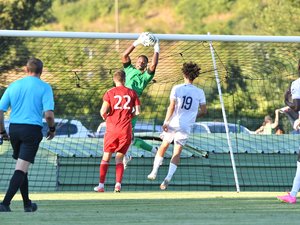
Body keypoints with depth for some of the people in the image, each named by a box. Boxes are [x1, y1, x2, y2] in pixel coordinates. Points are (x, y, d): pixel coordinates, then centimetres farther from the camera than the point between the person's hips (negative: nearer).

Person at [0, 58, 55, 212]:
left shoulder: (14, 85, 8)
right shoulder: (44, 87, -3)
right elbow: (48, 114, -13)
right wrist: (52, 129, 6)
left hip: (14, 129, 5)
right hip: (32, 129, -5)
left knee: (21, 167, 19)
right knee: (21, 169, -7)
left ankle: (27, 204, 28)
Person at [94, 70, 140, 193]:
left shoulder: (110, 93, -2)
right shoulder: (132, 93, 3)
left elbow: (103, 111, -11)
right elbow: (137, 111, -1)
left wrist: (104, 116, 11)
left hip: (112, 128, -1)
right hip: (126, 129, 1)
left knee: (106, 157, 9)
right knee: (119, 158, 8)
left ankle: (101, 185, 6)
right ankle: (118, 184, -7)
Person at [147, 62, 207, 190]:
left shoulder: (177, 89, -6)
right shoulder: (199, 92, -1)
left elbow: (172, 107, -11)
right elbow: (203, 111, 3)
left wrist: (166, 122, -6)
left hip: (173, 123, -1)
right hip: (186, 126, 1)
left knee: (163, 146, 19)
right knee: (177, 153, 4)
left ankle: (154, 172, 20)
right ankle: (168, 178, -10)